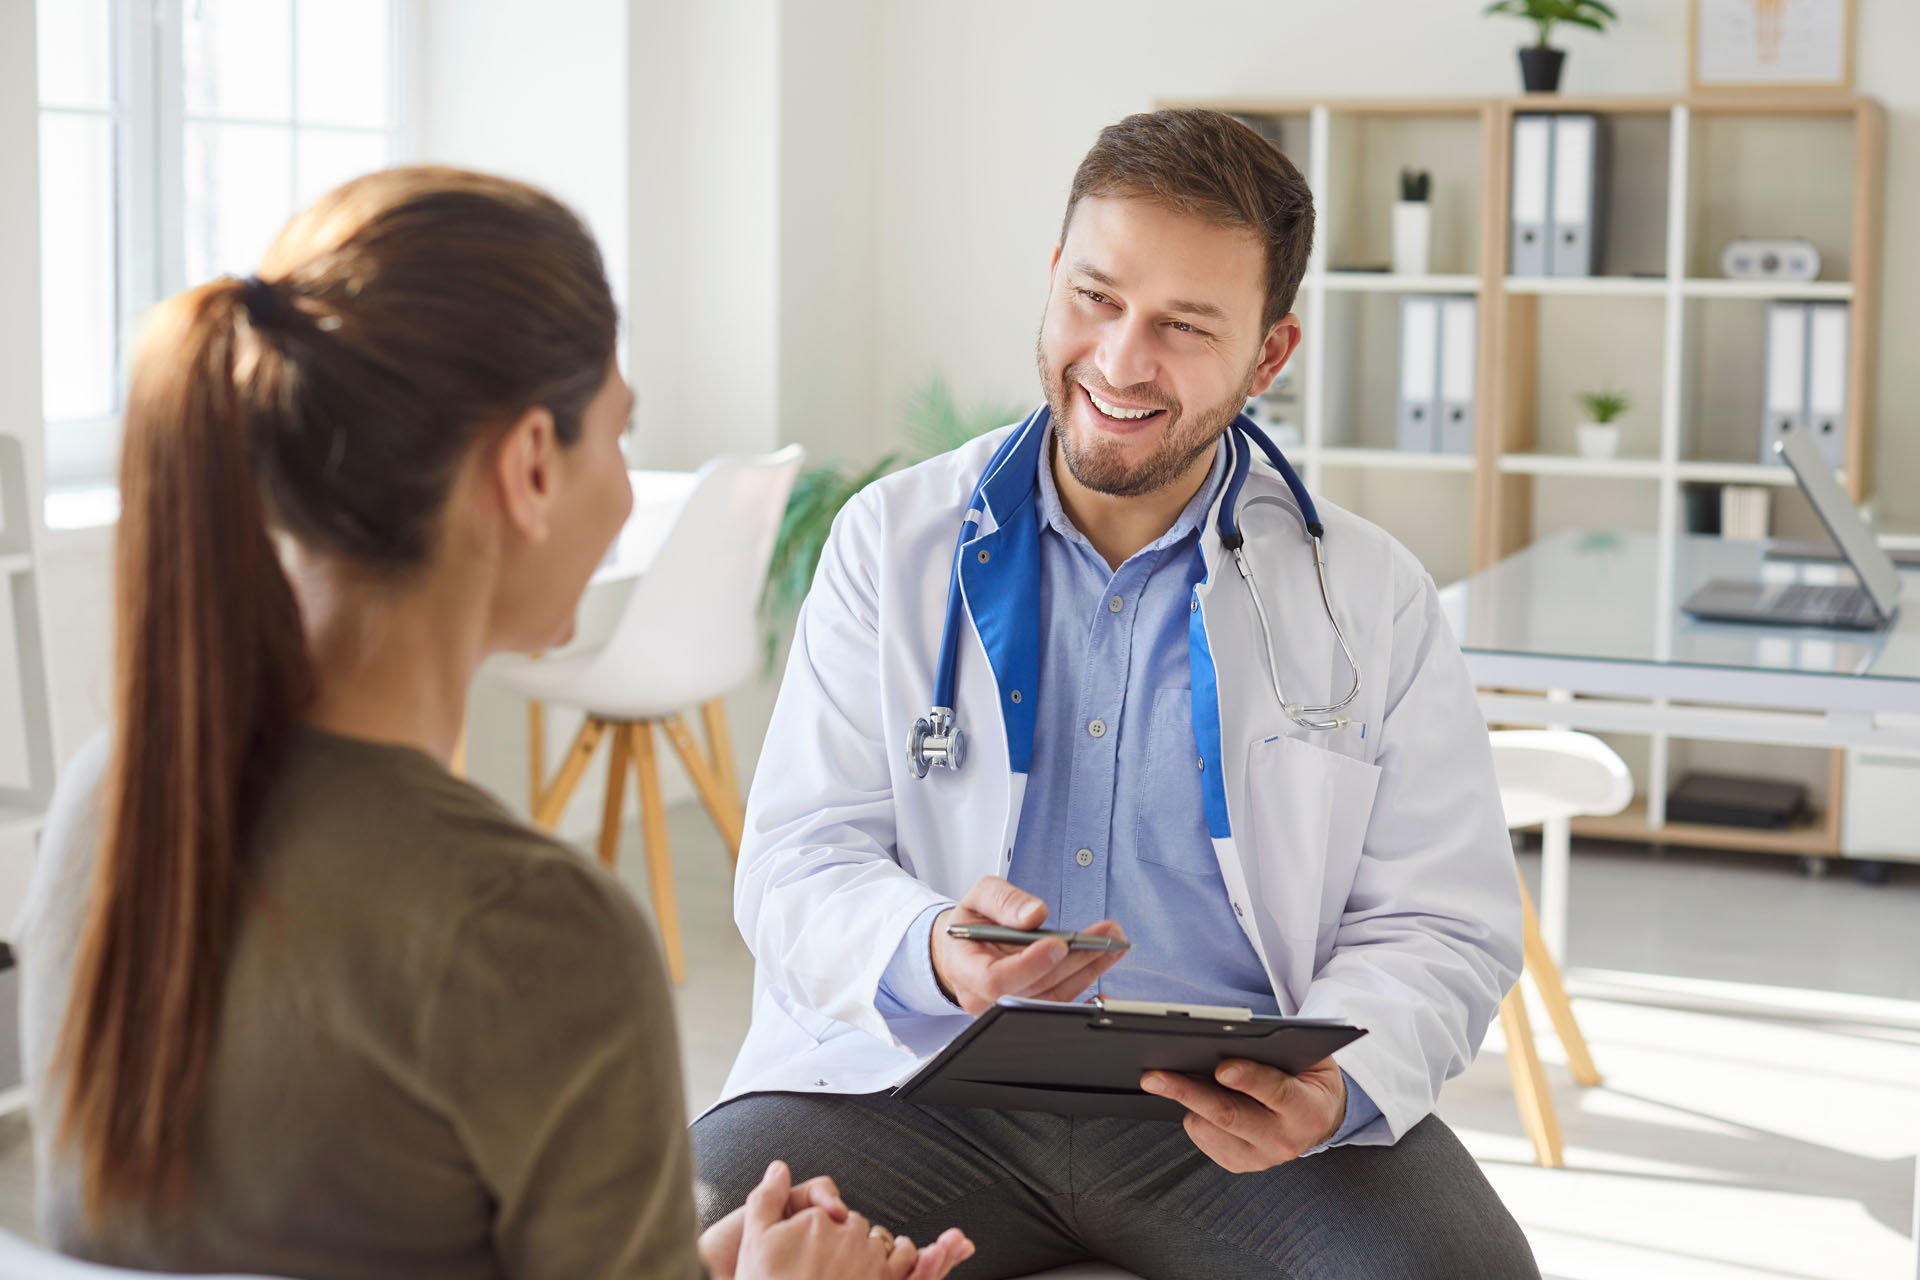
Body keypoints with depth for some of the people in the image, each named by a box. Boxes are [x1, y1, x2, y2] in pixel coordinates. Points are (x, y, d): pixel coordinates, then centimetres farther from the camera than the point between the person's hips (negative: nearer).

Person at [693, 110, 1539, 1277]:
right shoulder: (894, 542, 8)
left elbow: (1441, 926, 5)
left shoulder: (1374, 600, 7)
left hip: (1238, 1102, 0)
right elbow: (800, 861, 2)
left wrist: (1336, 1083, -17)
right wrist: (931, 956, -21)